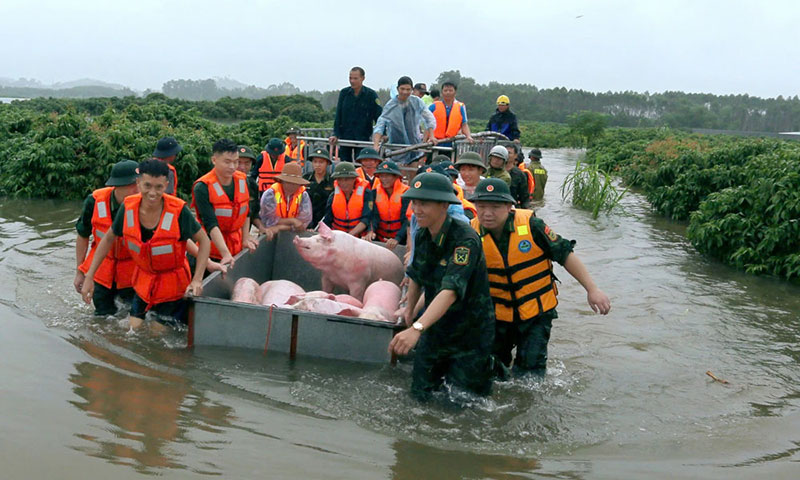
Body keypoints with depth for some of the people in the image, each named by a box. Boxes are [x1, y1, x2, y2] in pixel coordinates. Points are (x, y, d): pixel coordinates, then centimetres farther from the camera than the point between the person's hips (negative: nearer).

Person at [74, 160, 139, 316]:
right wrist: (79, 272, 3)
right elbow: (83, 236, -3)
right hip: (102, 267, 1)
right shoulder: (95, 201, -19)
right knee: (103, 315, 13)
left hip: (133, 273, -1)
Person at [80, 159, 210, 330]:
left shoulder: (178, 211, -22)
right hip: (143, 280, 4)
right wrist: (89, 277, 4)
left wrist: (197, 280, -20)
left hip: (173, 285, -4)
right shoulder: (128, 207, -12)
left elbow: (204, 241, -10)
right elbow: (108, 239, 4)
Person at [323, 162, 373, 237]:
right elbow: (327, 221, 9)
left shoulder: (366, 193, -3)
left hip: (360, 238, -2)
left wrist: (351, 234, -23)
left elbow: (366, 219, -11)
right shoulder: (333, 196, 7)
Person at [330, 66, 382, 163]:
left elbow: (378, 116, -4)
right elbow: (338, 116, 6)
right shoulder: (344, 93, 5)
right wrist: (336, 135, -1)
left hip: (363, 138, -3)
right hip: (345, 137, 3)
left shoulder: (371, 94, -3)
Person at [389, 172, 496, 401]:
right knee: (421, 394, 14)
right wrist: (410, 309, 21)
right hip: (434, 330, 7)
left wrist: (417, 328, -49)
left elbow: (451, 290, -39)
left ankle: (492, 367, 27)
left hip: (470, 335, -7)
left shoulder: (466, 240, -27)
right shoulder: (422, 236, -3)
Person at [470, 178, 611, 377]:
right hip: (497, 315, 3)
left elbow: (565, 255, -11)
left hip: (537, 314, -2)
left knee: (530, 372, -3)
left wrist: (592, 289, -12)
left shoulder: (530, 225, -19)